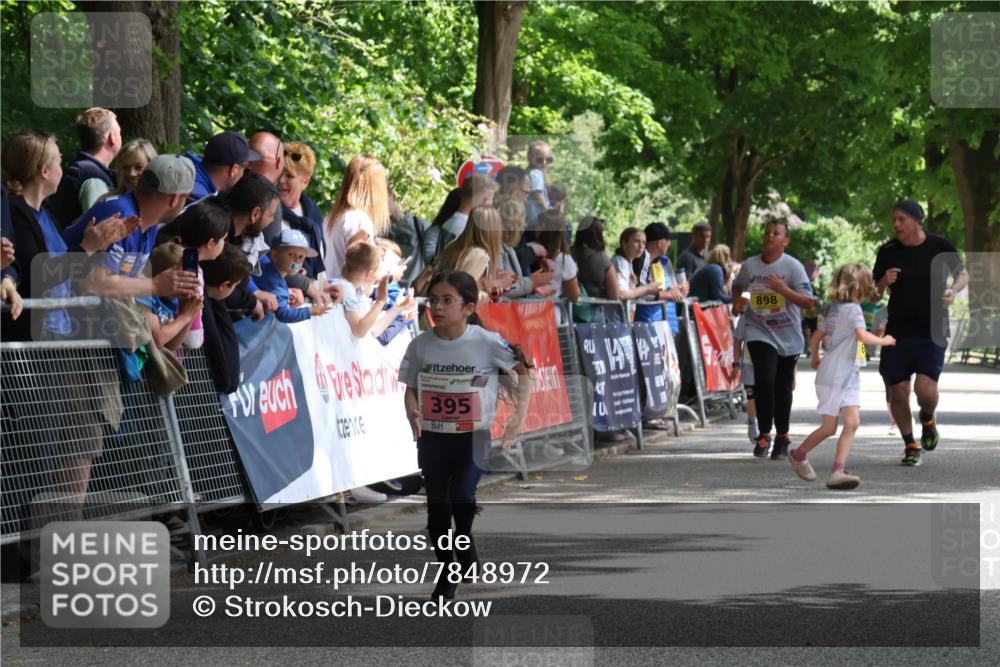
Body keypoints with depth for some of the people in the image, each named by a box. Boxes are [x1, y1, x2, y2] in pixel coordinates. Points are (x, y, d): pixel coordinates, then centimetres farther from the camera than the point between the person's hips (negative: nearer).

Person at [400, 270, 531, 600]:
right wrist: (412, 413, -16)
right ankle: (448, 572, 25)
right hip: (432, 437, 3)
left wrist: (519, 415, -12)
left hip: (473, 437, -3)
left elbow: (525, 371, -4)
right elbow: (411, 388, 5)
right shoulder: (420, 345, -4)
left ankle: (467, 558, 14)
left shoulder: (487, 342, -12)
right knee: (437, 508, 7)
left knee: (463, 501, -14)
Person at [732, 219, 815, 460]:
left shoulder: (793, 266, -8)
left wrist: (783, 289, -23)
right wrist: (737, 300, 3)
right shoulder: (750, 265, 2)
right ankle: (764, 435, -8)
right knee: (764, 379, -19)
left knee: (783, 387, 9)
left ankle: (782, 437, 25)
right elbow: (737, 285, 24)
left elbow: (808, 301, -11)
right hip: (760, 332, 1)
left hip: (788, 337, -1)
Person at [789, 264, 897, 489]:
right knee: (829, 428, 2)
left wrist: (815, 359, 35)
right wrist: (884, 340, -11)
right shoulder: (852, 310, -13)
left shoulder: (835, 310, 14)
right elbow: (862, 335, -27)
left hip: (848, 378, 9)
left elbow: (815, 338, 20)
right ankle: (798, 455, 25)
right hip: (833, 377, -9)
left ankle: (838, 472, -11)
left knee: (852, 423, -6)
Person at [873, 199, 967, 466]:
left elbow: (963, 274, 13)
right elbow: (874, 295, 9)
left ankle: (927, 419, 19)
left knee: (925, 390, -16)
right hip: (898, 332, 2)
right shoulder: (888, 251, 1)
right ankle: (910, 444, 23)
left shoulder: (940, 246, -2)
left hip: (932, 333, -2)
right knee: (898, 392, 2)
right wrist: (884, 282, -13)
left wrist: (953, 290, -8)